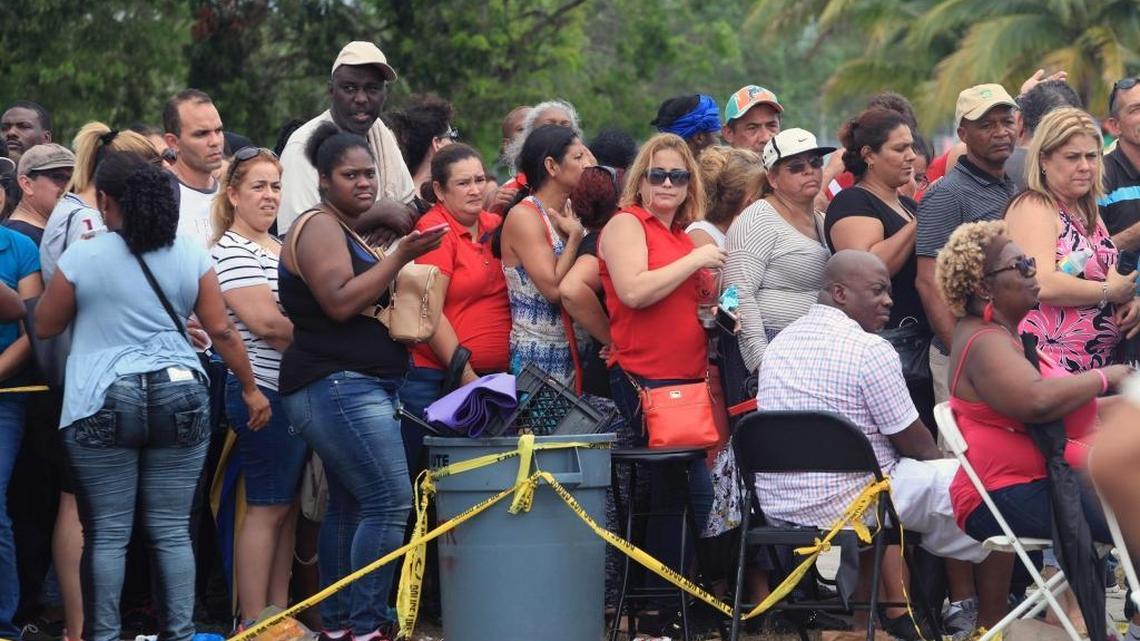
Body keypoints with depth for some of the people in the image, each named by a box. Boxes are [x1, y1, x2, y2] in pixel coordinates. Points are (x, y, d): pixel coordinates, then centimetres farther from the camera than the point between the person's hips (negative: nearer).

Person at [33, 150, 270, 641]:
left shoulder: (81, 257, -4)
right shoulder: (190, 255, 4)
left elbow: (45, 327, 7)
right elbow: (222, 331, 5)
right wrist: (250, 388, 15)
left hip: (103, 404, -3)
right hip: (180, 398, 3)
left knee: (106, 534, 2)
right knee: (172, 531, 7)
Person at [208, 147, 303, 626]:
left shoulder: (280, 248, 18)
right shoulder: (231, 251, -10)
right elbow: (266, 323, -19)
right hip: (263, 392, -9)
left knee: (289, 505, 11)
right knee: (267, 507, -7)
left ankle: (280, 612, 16)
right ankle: (254, 622, -3)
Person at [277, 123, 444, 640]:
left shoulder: (352, 232, 20)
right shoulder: (320, 228, -10)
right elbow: (340, 301, -23)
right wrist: (400, 256, -22)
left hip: (358, 389, 11)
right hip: (338, 385, -11)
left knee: (349, 504, 10)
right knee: (389, 502, -16)